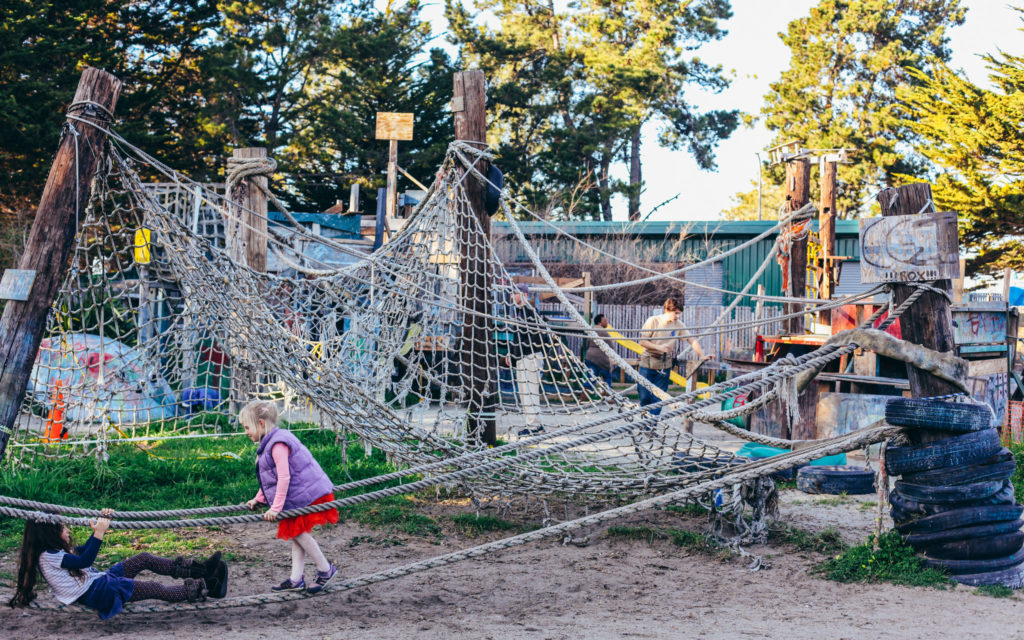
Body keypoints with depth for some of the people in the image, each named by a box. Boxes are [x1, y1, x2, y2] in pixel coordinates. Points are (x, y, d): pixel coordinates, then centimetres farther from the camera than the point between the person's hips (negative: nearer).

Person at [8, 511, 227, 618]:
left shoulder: (55, 550, 12)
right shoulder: (47, 557, -19)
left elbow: (83, 551, 26)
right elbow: (84, 561, -29)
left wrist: (101, 523, 17)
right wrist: (99, 533, -30)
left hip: (97, 581, 11)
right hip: (93, 594, -11)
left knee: (145, 559, 3)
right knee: (155, 590, -16)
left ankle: (199, 570, 3)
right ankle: (206, 588, -13)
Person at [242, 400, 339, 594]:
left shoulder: (278, 444, -21)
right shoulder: (269, 442, 13)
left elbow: (284, 477, -24)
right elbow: (269, 478, 23)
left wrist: (276, 507, -22)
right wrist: (258, 499, 22)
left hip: (307, 494, -11)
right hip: (298, 497, 11)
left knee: (298, 531, -8)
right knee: (295, 533, 10)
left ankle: (326, 570, 4)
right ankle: (296, 580, 12)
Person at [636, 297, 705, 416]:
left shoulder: (678, 325, -3)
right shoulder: (653, 321, -11)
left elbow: (692, 340, -2)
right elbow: (642, 341, -9)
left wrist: (702, 356, -14)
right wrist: (659, 347, -22)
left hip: (665, 366, 2)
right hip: (647, 364, -2)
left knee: (658, 398, -1)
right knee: (644, 396, 1)